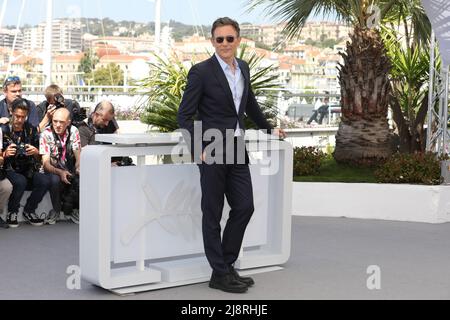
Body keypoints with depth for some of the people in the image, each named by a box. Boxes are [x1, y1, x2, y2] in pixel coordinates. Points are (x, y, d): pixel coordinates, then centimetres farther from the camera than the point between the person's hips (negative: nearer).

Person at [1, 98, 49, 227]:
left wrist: (36, 152, -14)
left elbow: (40, 157, 10)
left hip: (28, 169, 3)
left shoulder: (31, 130, 5)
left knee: (44, 182, -26)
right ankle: (12, 212, -8)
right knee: (20, 182, -36)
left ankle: (29, 211, 0)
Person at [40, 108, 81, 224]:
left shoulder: (73, 131, -4)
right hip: (53, 168, -3)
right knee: (55, 180, -35)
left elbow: (77, 153, -2)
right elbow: (46, 163, -16)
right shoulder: (46, 134, -14)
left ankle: (68, 208, -2)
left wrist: (79, 166, -25)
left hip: (69, 166, 3)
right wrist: (60, 172, -36)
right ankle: (56, 210, -8)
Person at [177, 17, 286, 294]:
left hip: (237, 149, 7)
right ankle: (220, 274, 12)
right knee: (213, 212, 2)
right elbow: (185, 115, -8)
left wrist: (269, 128, 36)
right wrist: (198, 148, -18)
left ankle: (227, 265, 21)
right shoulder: (201, 71, -9)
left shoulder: (243, 68, 10)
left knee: (244, 206, 7)